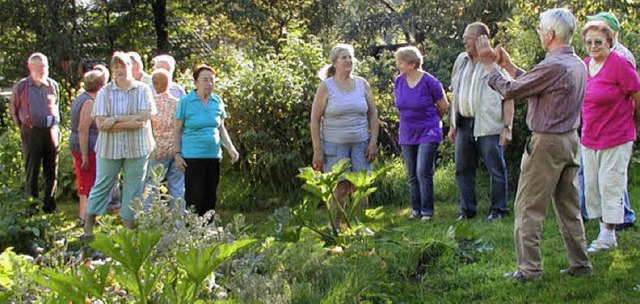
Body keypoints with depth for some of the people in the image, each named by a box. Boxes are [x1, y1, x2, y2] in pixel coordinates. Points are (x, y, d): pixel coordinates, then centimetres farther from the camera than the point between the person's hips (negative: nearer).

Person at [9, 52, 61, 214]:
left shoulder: (53, 85, 8)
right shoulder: (21, 86, 0)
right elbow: (12, 108, 8)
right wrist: (21, 124, 4)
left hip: (52, 132, 3)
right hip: (32, 132, -3)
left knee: (51, 170, 7)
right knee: (32, 170, 2)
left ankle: (50, 205, 15)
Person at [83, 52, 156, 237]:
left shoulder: (143, 90, 2)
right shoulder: (105, 92, 1)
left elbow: (146, 114, -12)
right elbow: (101, 124, -8)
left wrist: (116, 119, -14)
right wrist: (129, 124, -17)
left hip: (137, 148, 0)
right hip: (109, 148, 0)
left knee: (133, 188, 5)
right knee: (101, 186, 7)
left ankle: (129, 228, 14)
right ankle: (88, 227, 14)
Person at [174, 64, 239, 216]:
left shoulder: (217, 101, 7)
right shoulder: (186, 102, -4)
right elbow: (178, 130, 0)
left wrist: (231, 148, 6)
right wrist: (177, 154, -5)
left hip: (214, 156, 4)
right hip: (193, 156, -4)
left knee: (210, 198, 8)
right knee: (195, 198, -6)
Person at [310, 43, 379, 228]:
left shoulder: (362, 84, 7)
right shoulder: (326, 86, -4)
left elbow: (373, 114, 11)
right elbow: (315, 119, -4)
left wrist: (373, 141, 2)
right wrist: (317, 150, -9)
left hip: (361, 143, 3)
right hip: (335, 144, -3)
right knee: (340, 187, -3)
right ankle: (335, 228, 8)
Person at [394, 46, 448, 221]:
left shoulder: (429, 82, -15)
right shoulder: (399, 81, 0)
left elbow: (443, 106, -1)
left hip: (427, 134, -5)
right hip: (407, 134, 5)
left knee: (423, 172, -12)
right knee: (412, 175, 9)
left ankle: (427, 211, -4)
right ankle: (416, 210, 17)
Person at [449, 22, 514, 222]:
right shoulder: (461, 61, 13)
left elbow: (508, 98, -9)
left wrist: (507, 127, -15)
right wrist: (453, 125, 15)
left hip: (488, 126, -6)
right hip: (464, 124, 6)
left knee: (496, 169, 2)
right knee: (463, 168, 10)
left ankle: (498, 209, 13)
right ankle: (467, 209, 20)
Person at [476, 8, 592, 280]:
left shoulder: (553, 66, -21)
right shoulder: (578, 65, 9)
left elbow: (510, 91, -15)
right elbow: (533, 83, 17)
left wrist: (490, 64, 0)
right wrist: (508, 65, 21)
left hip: (546, 143, -9)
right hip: (570, 140, 9)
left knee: (528, 207, -1)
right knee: (568, 206, 15)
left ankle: (529, 268, 0)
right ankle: (580, 264, 19)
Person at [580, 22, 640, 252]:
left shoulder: (619, 65, -14)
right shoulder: (584, 65, 5)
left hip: (616, 137, -7)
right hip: (590, 137, 7)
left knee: (610, 185, -3)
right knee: (591, 185, 10)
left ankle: (608, 235, 6)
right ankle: (604, 230, 23)